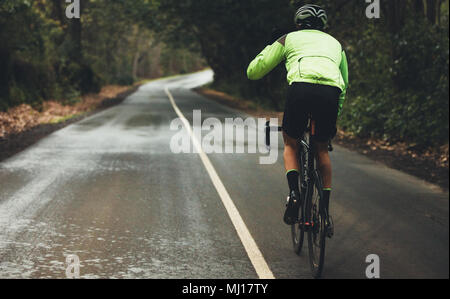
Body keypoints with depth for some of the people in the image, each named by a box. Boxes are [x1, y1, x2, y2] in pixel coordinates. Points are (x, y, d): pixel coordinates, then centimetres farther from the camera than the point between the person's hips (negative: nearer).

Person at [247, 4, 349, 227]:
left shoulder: (289, 39, 27)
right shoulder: (335, 44, 36)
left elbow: (253, 72, 25)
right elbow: (344, 85, 40)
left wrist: (266, 52, 48)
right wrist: (334, 118, 51)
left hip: (301, 88, -2)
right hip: (331, 92, 2)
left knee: (290, 144, 21)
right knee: (322, 150, 23)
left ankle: (294, 193, -1)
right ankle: (326, 208, 19)